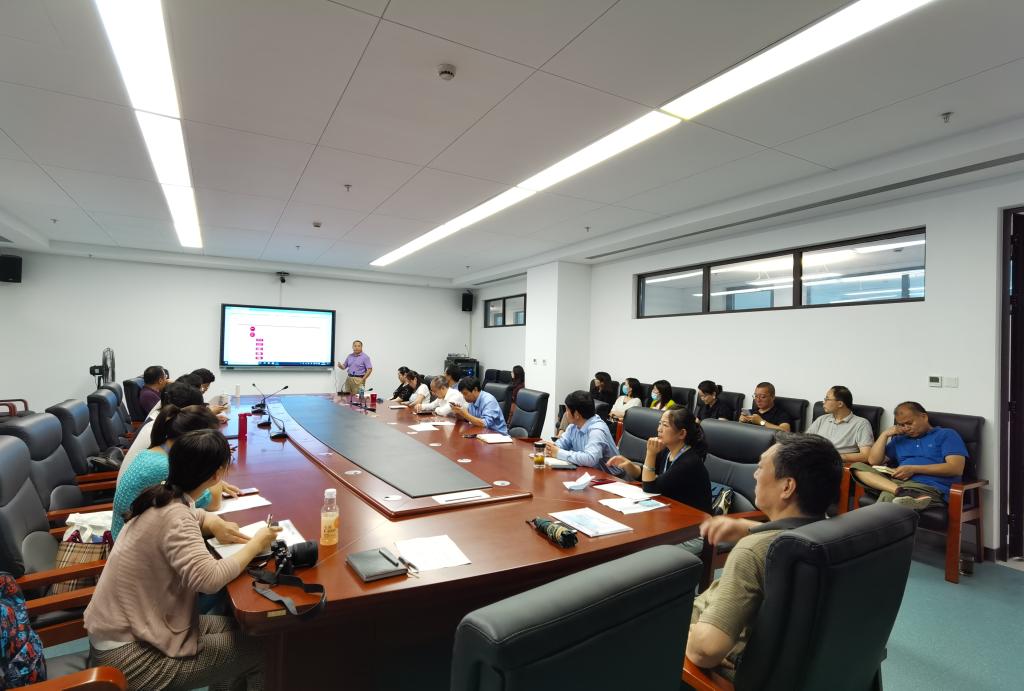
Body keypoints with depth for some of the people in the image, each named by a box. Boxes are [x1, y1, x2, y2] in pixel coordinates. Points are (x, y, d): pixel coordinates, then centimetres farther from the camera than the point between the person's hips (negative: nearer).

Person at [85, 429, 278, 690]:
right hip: (126, 653, -9)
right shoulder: (174, 516, -28)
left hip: (121, 630, 9)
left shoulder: (163, 497, -2)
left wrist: (213, 523, -1)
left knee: (238, 628, 14)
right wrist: (254, 545, -24)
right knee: (256, 649, -3)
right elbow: (210, 579, -40)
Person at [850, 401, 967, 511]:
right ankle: (902, 492, -40)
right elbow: (873, 461, 19)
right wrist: (885, 434, 14)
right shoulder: (899, 439, 29)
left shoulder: (947, 435, 14)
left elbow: (956, 468, -3)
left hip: (929, 487, -6)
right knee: (857, 466, -22)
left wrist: (914, 469, -9)